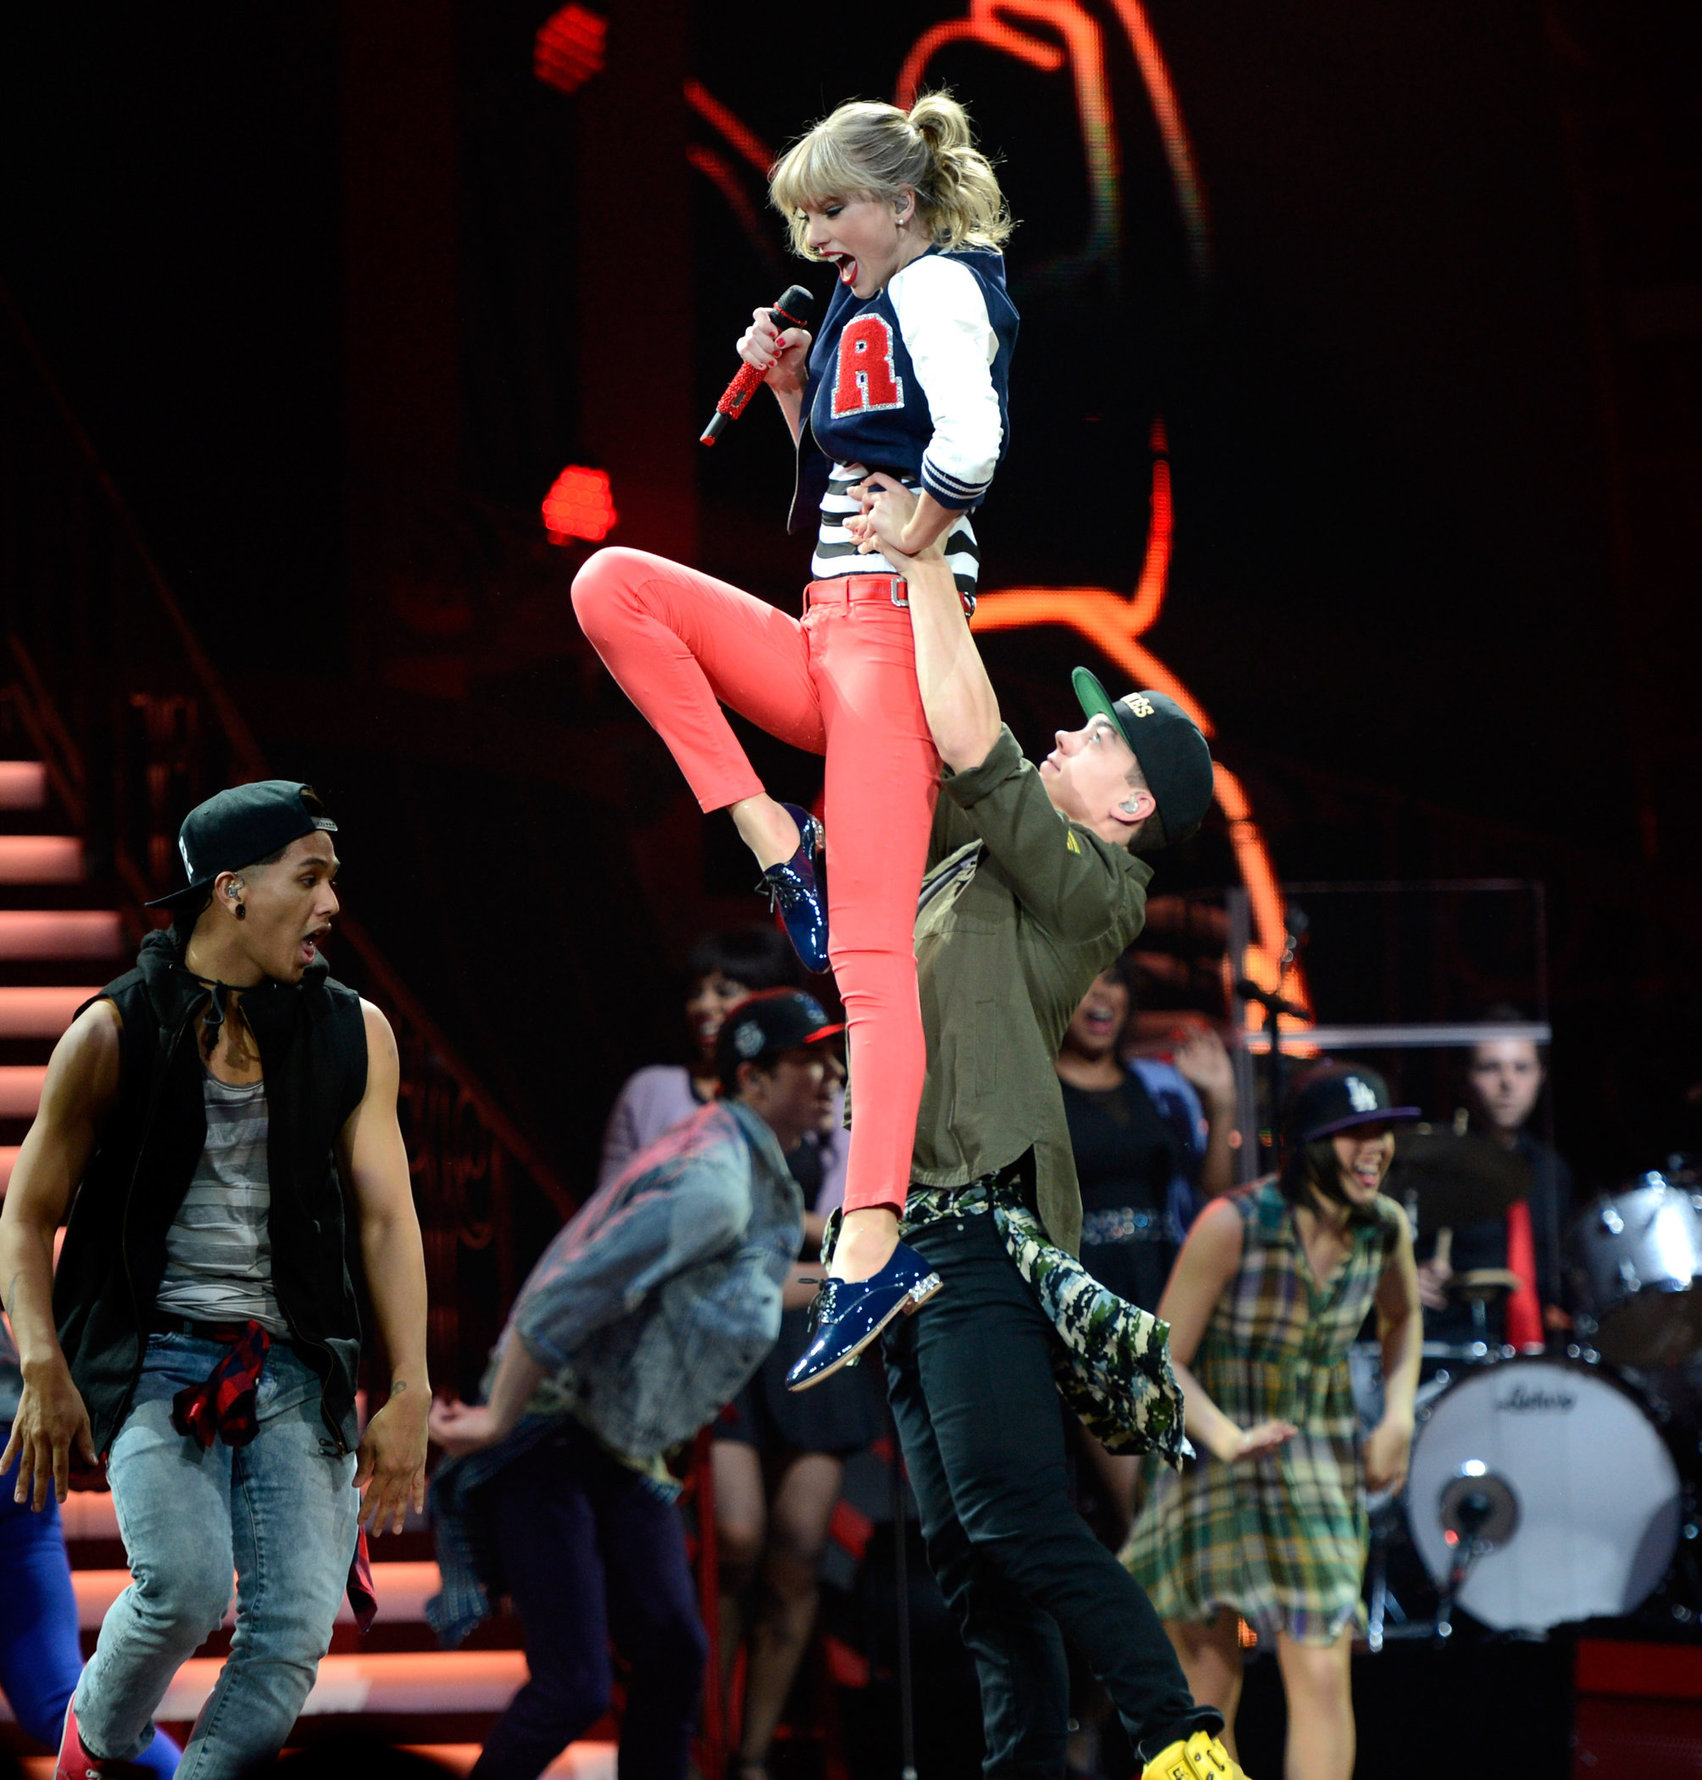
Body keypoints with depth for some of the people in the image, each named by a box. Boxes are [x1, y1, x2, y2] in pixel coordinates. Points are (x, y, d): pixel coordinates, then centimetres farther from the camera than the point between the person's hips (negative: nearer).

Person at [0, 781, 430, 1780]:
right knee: (185, 1583, -24)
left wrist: (411, 1392, -1)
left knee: (297, 1628, -12)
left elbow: (387, 1216, 7)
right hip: (156, 1355, -3)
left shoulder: (355, 1034, 6)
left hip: (296, 1368, 3)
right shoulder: (116, 1034, -2)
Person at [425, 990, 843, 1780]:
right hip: (551, 1447, -10)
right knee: (573, 1687, -14)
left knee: (674, 1654, 3)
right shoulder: (715, 1180, -21)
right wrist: (497, 1421, -20)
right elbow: (567, 1297, -25)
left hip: (621, 1454, 10)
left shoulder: (756, 1178, 12)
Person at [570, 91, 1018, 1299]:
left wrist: (895, 558, -13)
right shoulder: (868, 313, 24)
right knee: (612, 585, -6)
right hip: (825, 641, 9)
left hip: (897, 632, -9)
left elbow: (970, 447, -23)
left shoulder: (937, 285, -4)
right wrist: (792, 392, 14)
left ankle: (873, 1243, -25)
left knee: (870, 943, -17)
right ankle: (772, 837, -7)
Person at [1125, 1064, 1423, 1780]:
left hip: (1322, 1473, 3)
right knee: (1205, 1691, 4)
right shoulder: (1232, 1225, -20)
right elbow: (1161, 1363, -16)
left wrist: (1398, 1416, 4)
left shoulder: (1385, 1227, -5)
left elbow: (1403, 1318, 19)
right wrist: (1229, 1441, -32)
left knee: (1322, 1675, -10)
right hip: (1213, 1470, -3)